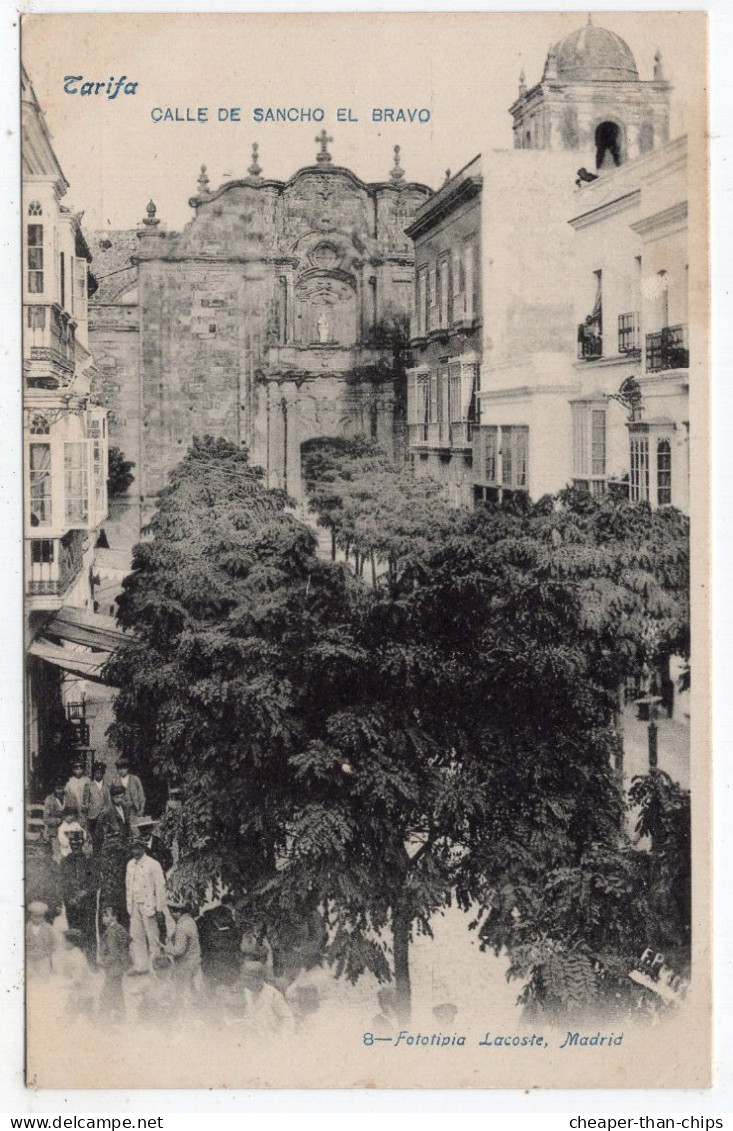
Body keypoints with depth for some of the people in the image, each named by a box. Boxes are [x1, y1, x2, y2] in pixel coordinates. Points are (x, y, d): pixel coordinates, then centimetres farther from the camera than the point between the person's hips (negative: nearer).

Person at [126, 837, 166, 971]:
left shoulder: (153, 865, -8)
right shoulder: (130, 864, 10)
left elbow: (160, 888, -8)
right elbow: (128, 886, 16)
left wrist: (159, 910, -11)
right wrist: (129, 906, 10)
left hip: (149, 906, -6)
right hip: (135, 906, 6)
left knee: (153, 938, -1)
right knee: (136, 937, 5)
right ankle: (139, 966, 12)